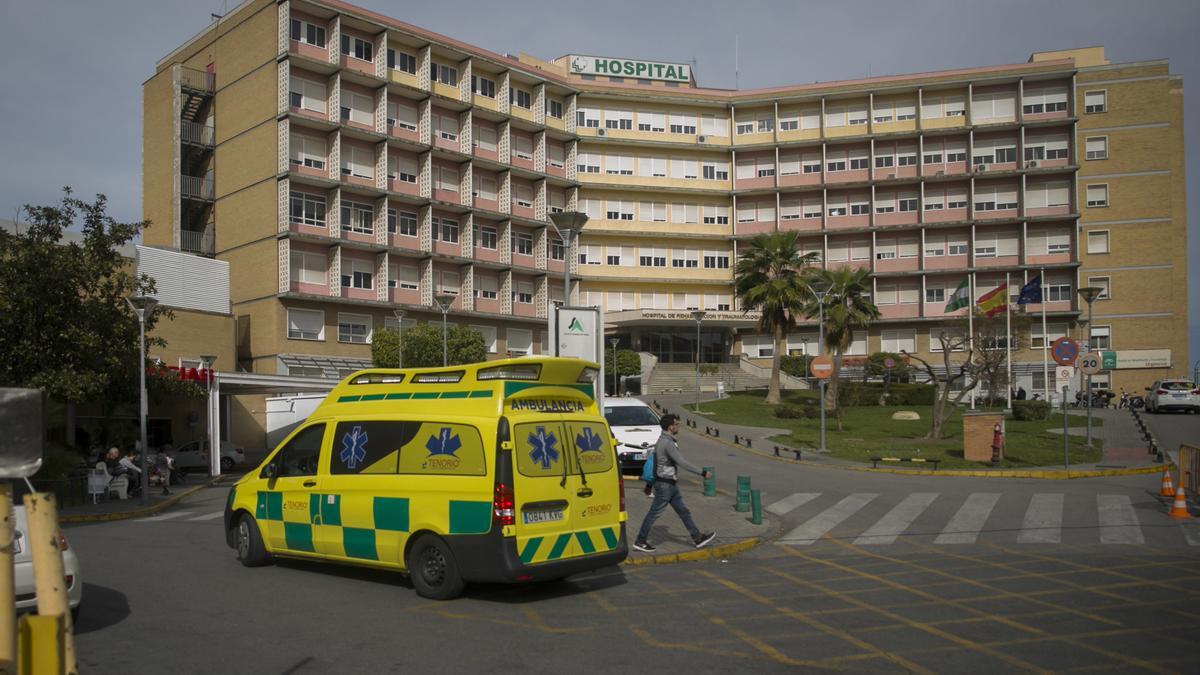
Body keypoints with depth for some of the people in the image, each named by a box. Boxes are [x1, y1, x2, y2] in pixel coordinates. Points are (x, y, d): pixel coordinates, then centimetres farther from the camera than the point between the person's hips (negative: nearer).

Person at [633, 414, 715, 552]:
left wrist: (650, 483, 24)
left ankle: (697, 537, 19)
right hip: (665, 484, -10)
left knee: (683, 511, 13)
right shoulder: (668, 443, -22)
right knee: (654, 513, 0)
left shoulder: (662, 440, 10)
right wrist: (702, 473, -22)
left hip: (670, 484, 10)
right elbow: (682, 462, -26)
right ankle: (640, 541, 11)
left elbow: (654, 462, 18)